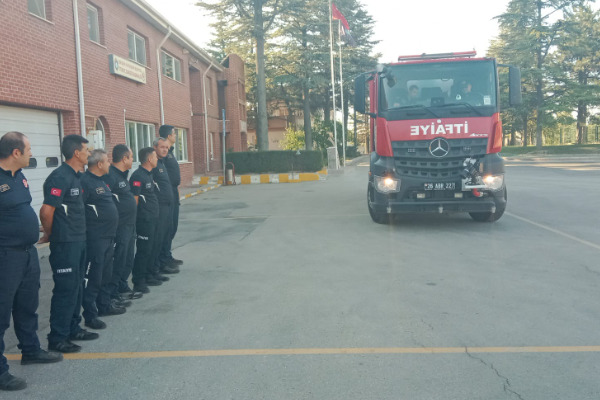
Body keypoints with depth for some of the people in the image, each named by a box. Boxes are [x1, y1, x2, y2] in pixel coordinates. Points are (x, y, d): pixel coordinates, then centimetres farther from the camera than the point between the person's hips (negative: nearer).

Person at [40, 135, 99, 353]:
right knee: (66, 289, -3)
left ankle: (73, 329, 28)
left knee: (77, 286, 16)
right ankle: (57, 338, 8)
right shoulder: (60, 177, -17)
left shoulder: (75, 176, 12)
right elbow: (46, 210, -22)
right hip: (65, 243, -9)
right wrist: (49, 234, -8)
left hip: (78, 240, 9)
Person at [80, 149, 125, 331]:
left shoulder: (101, 181, 15)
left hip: (108, 236, 10)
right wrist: (87, 228, -20)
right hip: (95, 239, -10)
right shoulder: (85, 182, -15)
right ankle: (90, 315, 5)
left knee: (105, 275, 19)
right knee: (92, 277, -2)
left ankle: (104, 305, 32)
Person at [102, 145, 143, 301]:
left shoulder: (122, 175, 14)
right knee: (119, 260, -2)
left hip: (129, 225, 10)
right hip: (119, 226, -10)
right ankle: (111, 292, 9)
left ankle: (123, 288, 29)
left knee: (128, 260, 17)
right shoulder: (110, 176, -18)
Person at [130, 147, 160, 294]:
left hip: (152, 219, 9)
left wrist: (154, 214, 16)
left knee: (149, 249, 16)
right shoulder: (138, 176, -15)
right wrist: (135, 219, -16)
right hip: (144, 220, -9)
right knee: (143, 250, -3)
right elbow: (134, 200, -17)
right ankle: (138, 282, 5)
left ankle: (147, 276, 27)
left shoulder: (149, 174, 13)